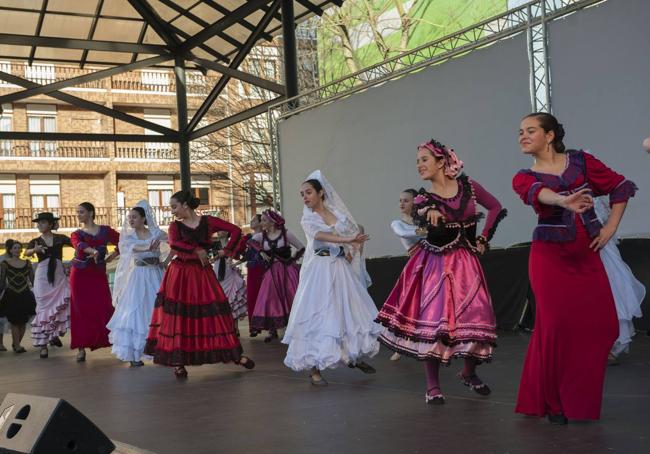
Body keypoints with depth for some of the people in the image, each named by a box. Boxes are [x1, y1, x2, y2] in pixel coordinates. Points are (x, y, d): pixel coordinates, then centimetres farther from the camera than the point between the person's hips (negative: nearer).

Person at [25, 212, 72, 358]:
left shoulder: (60, 239, 5)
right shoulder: (35, 242, 5)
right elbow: (26, 253, -16)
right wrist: (35, 250, -38)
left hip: (60, 275, 1)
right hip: (43, 276, 0)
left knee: (61, 306, -5)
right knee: (44, 308, -2)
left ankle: (54, 334, 21)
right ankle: (43, 344, 0)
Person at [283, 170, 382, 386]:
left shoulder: (339, 213, 8)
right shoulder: (307, 219, 0)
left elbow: (357, 235, 17)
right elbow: (320, 236, -20)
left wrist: (352, 250, -2)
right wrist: (347, 240, -31)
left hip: (342, 269, 3)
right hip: (320, 270, -3)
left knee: (351, 311, 7)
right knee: (317, 315, -7)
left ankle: (356, 357, 26)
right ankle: (314, 368, -4)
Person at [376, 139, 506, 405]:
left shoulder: (467, 186, 1)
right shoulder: (424, 198, -3)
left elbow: (495, 207, 12)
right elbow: (423, 223, -25)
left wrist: (483, 239, 6)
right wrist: (430, 213, -49)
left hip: (465, 262, 2)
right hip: (435, 264, -1)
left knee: (475, 317, 1)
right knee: (433, 320, -7)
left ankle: (469, 373, 26)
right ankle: (432, 385, 3)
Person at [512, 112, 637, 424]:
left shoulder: (581, 161, 6)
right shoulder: (524, 178, 2)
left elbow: (621, 186, 10)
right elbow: (538, 192, -22)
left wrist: (611, 226, 1)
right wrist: (563, 200, -44)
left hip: (586, 255, 2)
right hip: (549, 257, -2)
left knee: (601, 324, -4)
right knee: (556, 324, -12)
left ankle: (582, 397, 13)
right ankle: (553, 401, 2)